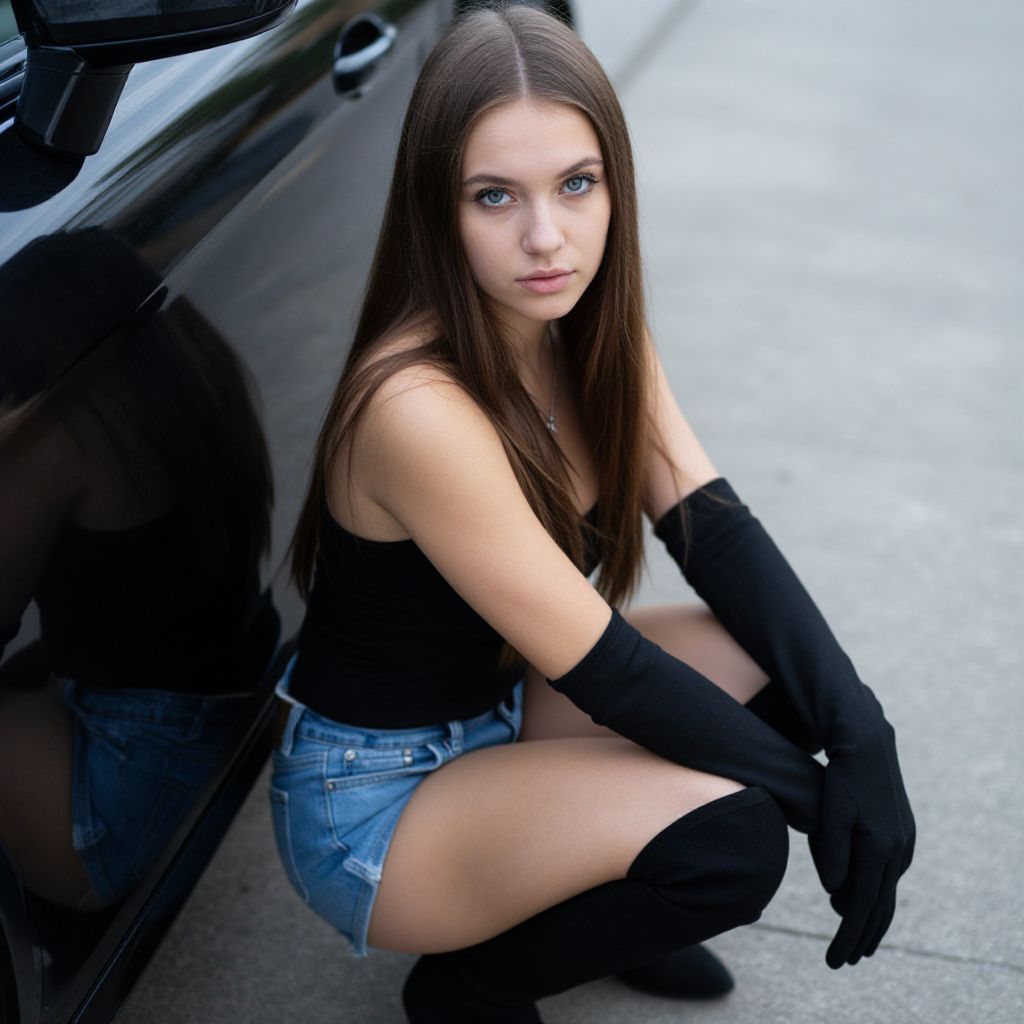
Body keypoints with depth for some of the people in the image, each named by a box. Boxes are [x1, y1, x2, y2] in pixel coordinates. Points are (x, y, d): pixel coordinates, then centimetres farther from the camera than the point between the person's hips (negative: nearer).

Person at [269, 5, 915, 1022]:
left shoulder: (591, 327, -7)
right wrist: (815, 794, -19)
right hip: (369, 803, -8)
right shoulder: (418, 407, -32)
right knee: (727, 832, -26)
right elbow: (600, 666, -27)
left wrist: (860, 734, -22)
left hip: (498, 708, 8)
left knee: (785, 665, -9)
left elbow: (712, 527, -9)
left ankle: (611, 898, 15)